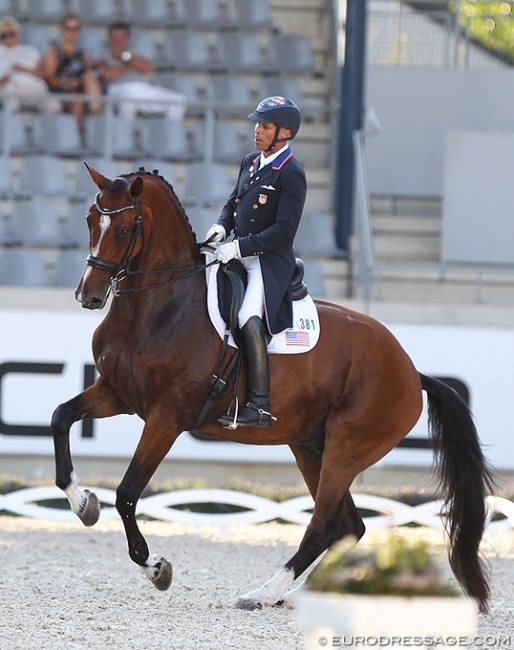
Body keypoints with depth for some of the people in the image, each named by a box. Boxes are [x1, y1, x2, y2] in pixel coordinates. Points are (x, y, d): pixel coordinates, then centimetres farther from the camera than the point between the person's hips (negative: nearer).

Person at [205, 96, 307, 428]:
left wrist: (238, 247, -22)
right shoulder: (250, 162, 12)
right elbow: (233, 203, 24)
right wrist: (221, 227, 2)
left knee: (249, 320, -27)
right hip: (239, 256, 9)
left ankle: (260, 407, -27)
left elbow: (284, 231, -19)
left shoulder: (292, 175, -13)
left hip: (270, 263, -9)